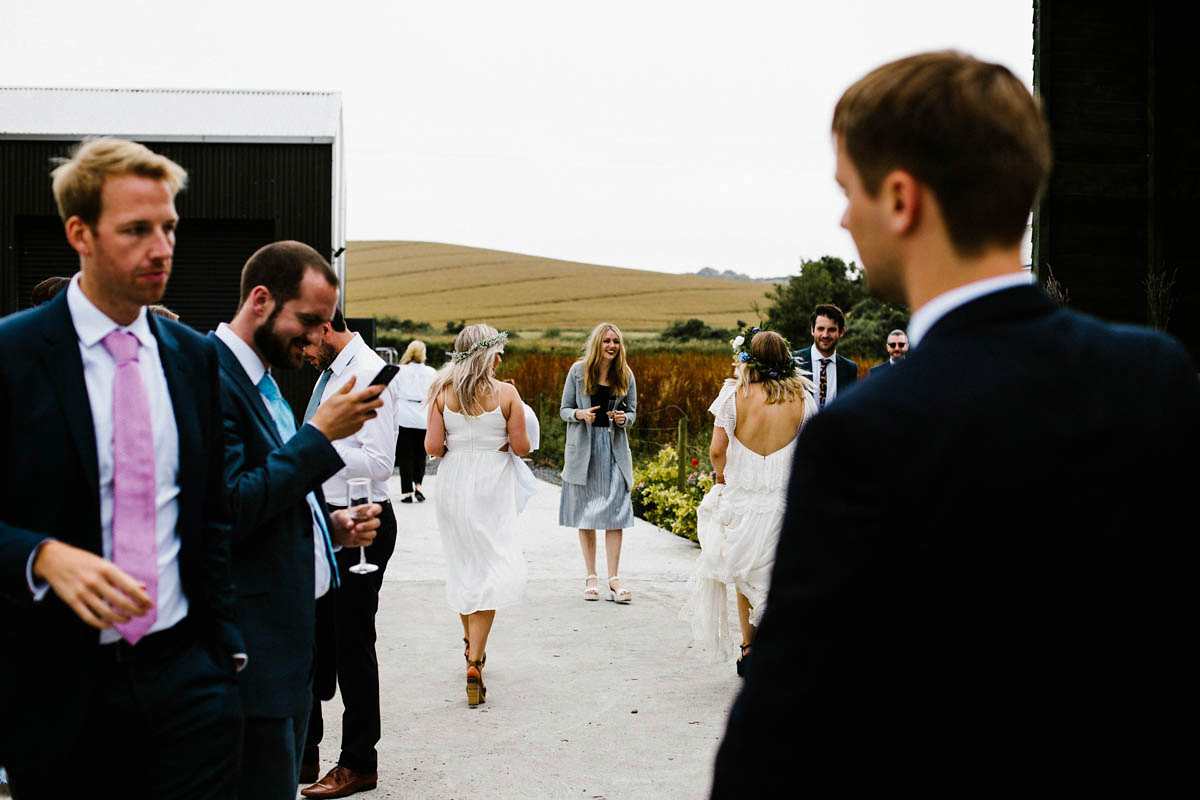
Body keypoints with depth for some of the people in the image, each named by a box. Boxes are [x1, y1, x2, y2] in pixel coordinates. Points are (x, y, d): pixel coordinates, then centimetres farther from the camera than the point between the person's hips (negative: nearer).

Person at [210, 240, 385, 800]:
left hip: (290, 636, 10)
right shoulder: (208, 376, -16)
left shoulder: (262, 378, 15)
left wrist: (329, 527, 6)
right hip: (253, 650, -10)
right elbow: (227, 508, -24)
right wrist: (321, 435, -18)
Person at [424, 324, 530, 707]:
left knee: (462, 564, 19)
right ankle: (474, 663, -13)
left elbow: (433, 447, -6)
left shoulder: (443, 392, -3)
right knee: (493, 570, -1)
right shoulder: (506, 394, -9)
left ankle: (471, 643, 36)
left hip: (453, 485, 3)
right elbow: (521, 447, -7)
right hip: (491, 488, -3)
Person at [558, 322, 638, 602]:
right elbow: (564, 410, 4)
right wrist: (581, 414, -17)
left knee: (614, 511, -5)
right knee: (585, 513, 3)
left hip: (614, 448, 1)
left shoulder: (625, 375, 5)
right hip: (583, 447, -1)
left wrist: (623, 418, -11)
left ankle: (614, 578, -2)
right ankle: (591, 576, 12)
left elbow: (632, 412, 12)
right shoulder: (579, 370, 1)